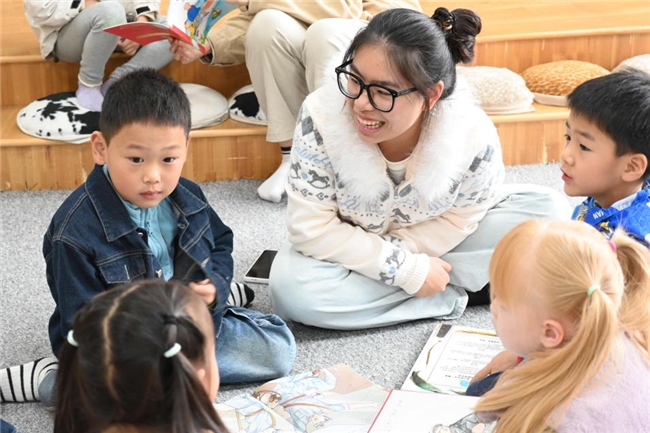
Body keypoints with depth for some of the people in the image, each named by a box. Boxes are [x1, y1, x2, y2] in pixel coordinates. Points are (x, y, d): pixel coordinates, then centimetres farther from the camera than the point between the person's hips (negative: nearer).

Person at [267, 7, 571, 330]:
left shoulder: (474, 136, -29)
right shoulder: (322, 117, -31)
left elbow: (459, 220, -13)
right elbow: (312, 228, -26)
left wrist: (372, 258, -23)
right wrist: (409, 271, -27)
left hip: (431, 248, 0)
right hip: (349, 245, 0)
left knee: (548, 210, -16)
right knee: (291, 286, -32)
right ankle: (451, 296, -18)